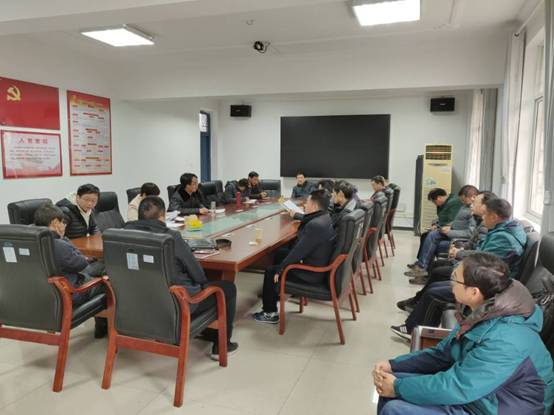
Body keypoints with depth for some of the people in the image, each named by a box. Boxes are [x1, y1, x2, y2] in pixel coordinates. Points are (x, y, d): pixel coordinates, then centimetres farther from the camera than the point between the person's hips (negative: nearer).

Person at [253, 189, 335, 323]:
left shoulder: (315, 225, -30)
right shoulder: (323, 217, 1)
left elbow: (298, 252, -26)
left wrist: (279, 269, -15)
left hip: (313, 272, -10)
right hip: (319, 263, 10)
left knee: (271, 272, 2)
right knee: (281, 253, 23)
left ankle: (270, 313, 14)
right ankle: (274, 291, 38)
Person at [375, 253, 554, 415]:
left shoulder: (505, 341, -33)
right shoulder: (481, 311, -4)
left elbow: (456, 387, -29)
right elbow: (442, 352, 5)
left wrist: (398, 388, -17)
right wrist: (393, 364, -5)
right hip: (472, 389, 8)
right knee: (391, 380, 1)